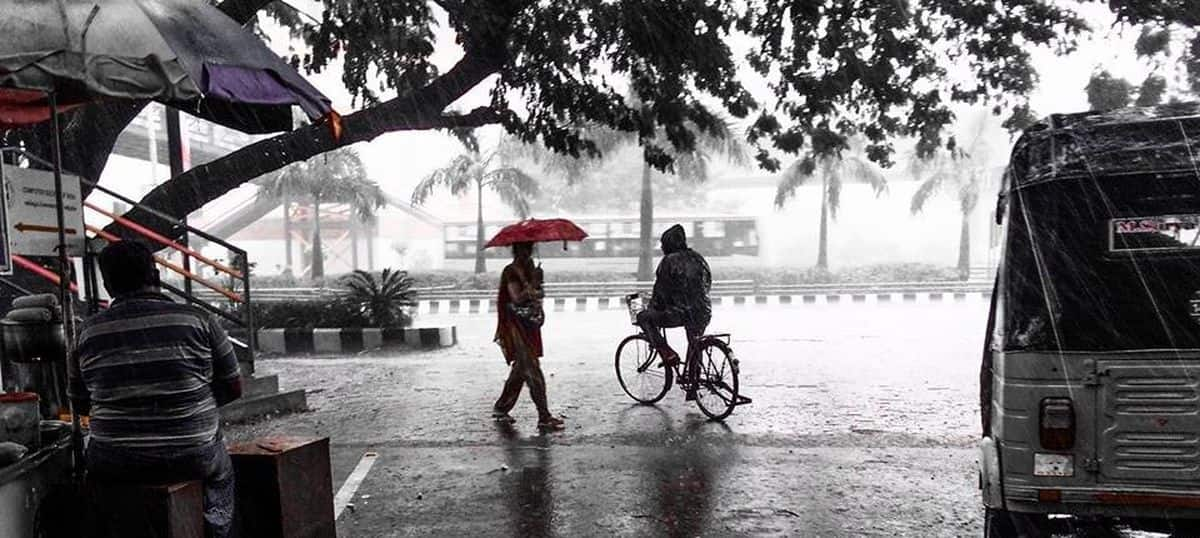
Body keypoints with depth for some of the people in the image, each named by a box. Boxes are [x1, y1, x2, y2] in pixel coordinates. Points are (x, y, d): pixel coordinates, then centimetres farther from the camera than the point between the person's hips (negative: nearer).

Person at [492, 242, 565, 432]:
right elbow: (517, 298, -23)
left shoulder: (529, 268, 13)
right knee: (533, 372, -10)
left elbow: (536, 295, 17)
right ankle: (544, 418, -8)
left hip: (529, 326, 9)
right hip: (516, 327, -9)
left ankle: (501, 408, 28)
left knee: (520, 370, 14)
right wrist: (533, 283, -23)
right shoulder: (510, 272, -12)